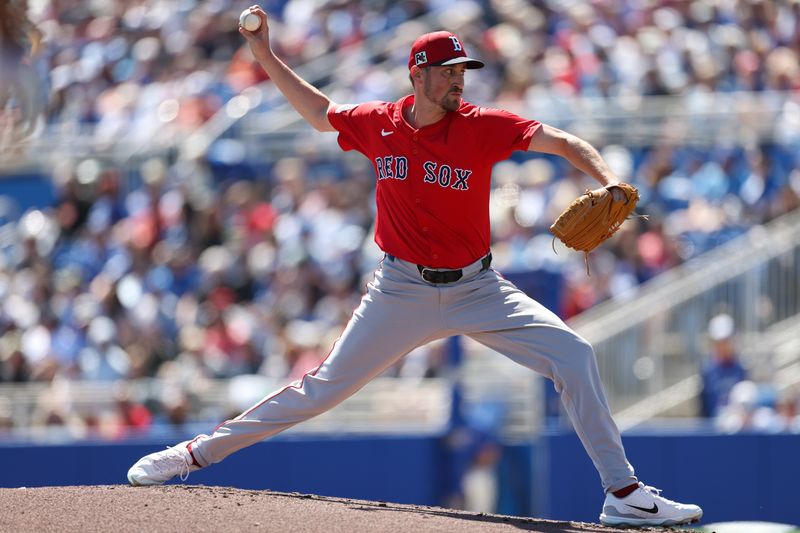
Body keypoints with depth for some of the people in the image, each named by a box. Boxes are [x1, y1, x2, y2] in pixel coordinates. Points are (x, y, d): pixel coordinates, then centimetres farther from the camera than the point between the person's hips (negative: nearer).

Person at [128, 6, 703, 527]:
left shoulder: (482, 127, -10)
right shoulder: (378, 124, -3)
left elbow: (563, 142, -17)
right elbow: (318, 111, 17)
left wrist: (609, 183, -35)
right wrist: (264, 54, 14)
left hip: (477, 288, 0)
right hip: (403, 290, 0)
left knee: (574, 355, -16)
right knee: (326, 386, 0)